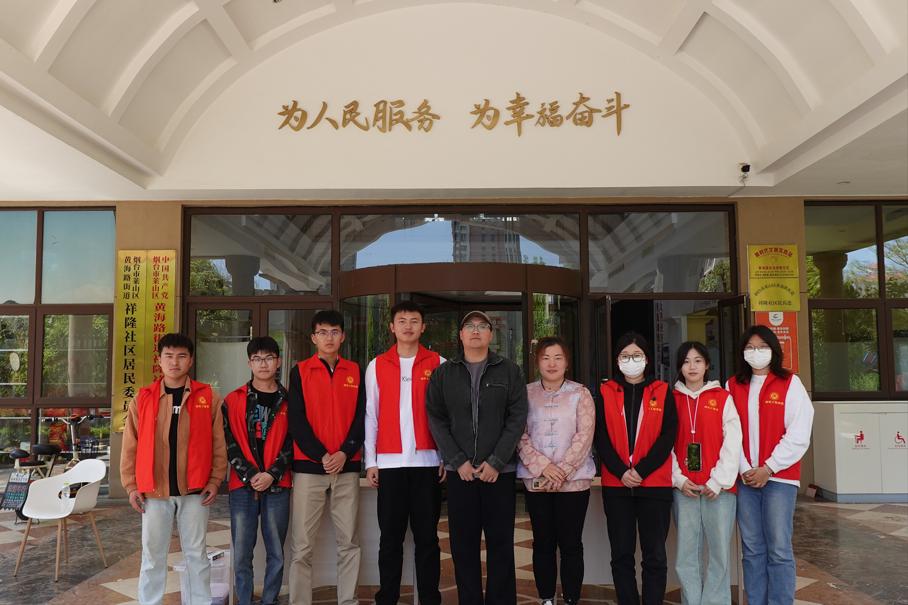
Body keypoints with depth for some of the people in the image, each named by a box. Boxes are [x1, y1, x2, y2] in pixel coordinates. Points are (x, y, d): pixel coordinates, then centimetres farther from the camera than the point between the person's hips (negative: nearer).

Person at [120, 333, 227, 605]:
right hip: (153, 490, 1)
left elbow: (218, 443, 1)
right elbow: (130, 446, 4)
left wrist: (215, 480, -4)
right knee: (153, 554, 10)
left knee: (196, 552, 10)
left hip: (195, 490, -1)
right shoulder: (142, 398, 3)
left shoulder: (208, 397, 0)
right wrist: (131, 485, 0)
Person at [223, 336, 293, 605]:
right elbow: (228, 443, 1)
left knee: (276, 553, 5)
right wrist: (249, 475, -9)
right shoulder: (233, 400, 6)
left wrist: (272, 474, -10)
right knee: (242, 553, 4)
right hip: (242, 486, 0)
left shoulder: (288, 401, 5)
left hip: (277, 486, 0)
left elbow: (292, 443, 1)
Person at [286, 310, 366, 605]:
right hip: (308, 467, -2)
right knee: (301, 544, -1)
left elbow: (361, 417, 5)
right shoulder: (300, 371, 4)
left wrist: (345, 452, -9)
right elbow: (297, 420, -2)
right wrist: (321, 456, -11)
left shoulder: (355, 372, 10)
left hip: (347, 467, 2)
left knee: (349, 541, 7)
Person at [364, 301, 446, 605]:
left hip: (427, 460, 0)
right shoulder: (376, 366, 7)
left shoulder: (438, 364, 5)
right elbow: (371, 416, 7)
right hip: (389, 462, 1)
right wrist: (370, 461, 2)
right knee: (390, 536, 7)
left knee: (427, 535, 6)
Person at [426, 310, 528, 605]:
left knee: (501, 545, 4)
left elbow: (517, 419, -2)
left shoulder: (509, 371, 3)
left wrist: (496, 462, -11)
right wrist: (458, 461, -8)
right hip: (459, 472, 1)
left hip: (500, 471, -1)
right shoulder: (443, 374, 7)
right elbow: (436, 420, 2)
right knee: (463, 545, 6)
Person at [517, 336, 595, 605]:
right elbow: (519, 436, -1)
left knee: (571, 543, 5)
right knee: (543, 543, 9)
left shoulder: (580, 393, 2)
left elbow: (584, 436, -6)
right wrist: (542, 465, -14)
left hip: (573, 480, -1)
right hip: (536, 480, 1)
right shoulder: (526, 393, 5)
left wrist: (562, 470, -14)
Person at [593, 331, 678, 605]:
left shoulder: (663, 392, 6)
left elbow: (668, 436, -3)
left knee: (655, 554, 4)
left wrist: (642, 471, -13)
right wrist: (621, 472, -11)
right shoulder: (605, 392, 7)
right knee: (621, 554, 6)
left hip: (655, 484, -1)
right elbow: (601, 438, 2)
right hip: (616, 485, 1)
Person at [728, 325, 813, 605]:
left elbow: (798, 435, -5)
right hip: (744, 478, 3)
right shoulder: (733, 386, 9)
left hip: (779, 477, -3)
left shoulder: (790, 383, 1)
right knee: (752, 549, 6)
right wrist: (744, 469, -8)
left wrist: (768, 469, -9)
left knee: (778, 549, -3)